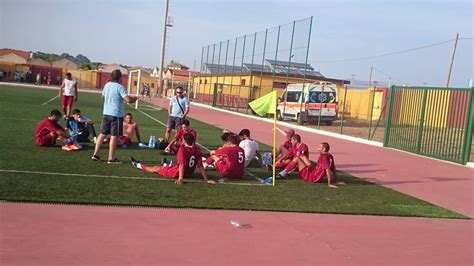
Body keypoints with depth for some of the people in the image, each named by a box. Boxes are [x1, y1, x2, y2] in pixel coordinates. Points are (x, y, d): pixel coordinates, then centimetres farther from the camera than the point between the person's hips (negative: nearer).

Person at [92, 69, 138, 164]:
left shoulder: (107, 85, 8)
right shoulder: (120, 87, -15)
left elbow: (103, 96, 25)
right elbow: (128, 100, -22)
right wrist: (134, 98, -3)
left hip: (106, 113, 7)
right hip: (116, 114, -7)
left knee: (103, 134, 15)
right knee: (114, 136, -2)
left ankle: (95, 154, 17)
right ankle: (111, 158, 0)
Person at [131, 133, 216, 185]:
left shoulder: (182, 148, -22)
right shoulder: (197, 150, -8)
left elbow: (182, 164, -29)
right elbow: (200, 166, -12)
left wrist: (180, 178, -33)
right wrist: (206, 179, -11)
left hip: (177, 172, -5)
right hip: (189, 173, 5)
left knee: (156, 168, 18)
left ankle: (138, 165, 39)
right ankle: (166, 165, 72)